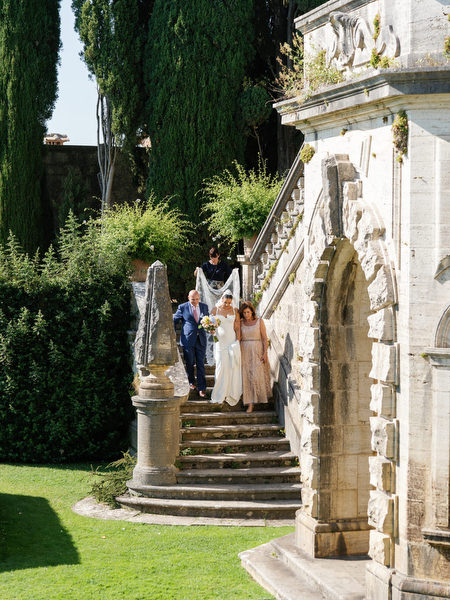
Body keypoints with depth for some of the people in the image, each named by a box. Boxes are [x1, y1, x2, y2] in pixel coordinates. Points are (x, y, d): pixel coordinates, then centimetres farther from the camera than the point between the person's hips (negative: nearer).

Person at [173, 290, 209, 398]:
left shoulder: (204, 307, 8)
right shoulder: (183, 307, -1)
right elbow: (174, 320, 7)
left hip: (201, 340, 2)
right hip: (188, 340, -2)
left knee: (200, 364, -1)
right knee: (190, 363, 8)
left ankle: (201, 388, 0)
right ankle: (191, 382, 30)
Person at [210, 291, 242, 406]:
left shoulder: (234, 310, 4)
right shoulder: (215, 310, 1)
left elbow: (238, 327, 4)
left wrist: (237, 342, -4)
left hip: (232, 341, 1)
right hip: (220, 342, -1)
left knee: (233, 366, -1)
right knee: (221, 366, -6)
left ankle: (231, 394, 9)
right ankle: (220, 395, 1)